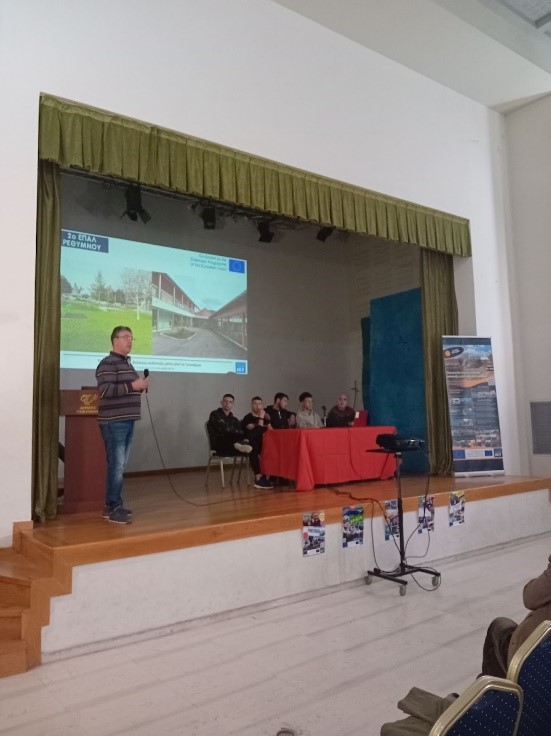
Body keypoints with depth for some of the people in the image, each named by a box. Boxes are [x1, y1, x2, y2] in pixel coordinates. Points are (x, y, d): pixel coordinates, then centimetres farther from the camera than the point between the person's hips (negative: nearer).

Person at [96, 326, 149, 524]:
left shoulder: (127, 363, 19)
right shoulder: (108, 363, -11)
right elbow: (106, 391, -23)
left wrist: (141, 386, 11)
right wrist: (133, 385, -22)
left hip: (127, 420, 9)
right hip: (114, 422, -9)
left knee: (119, 465, 13)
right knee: (116, 465, -7)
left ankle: (111, 506, 21)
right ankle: (115, 508, 1)